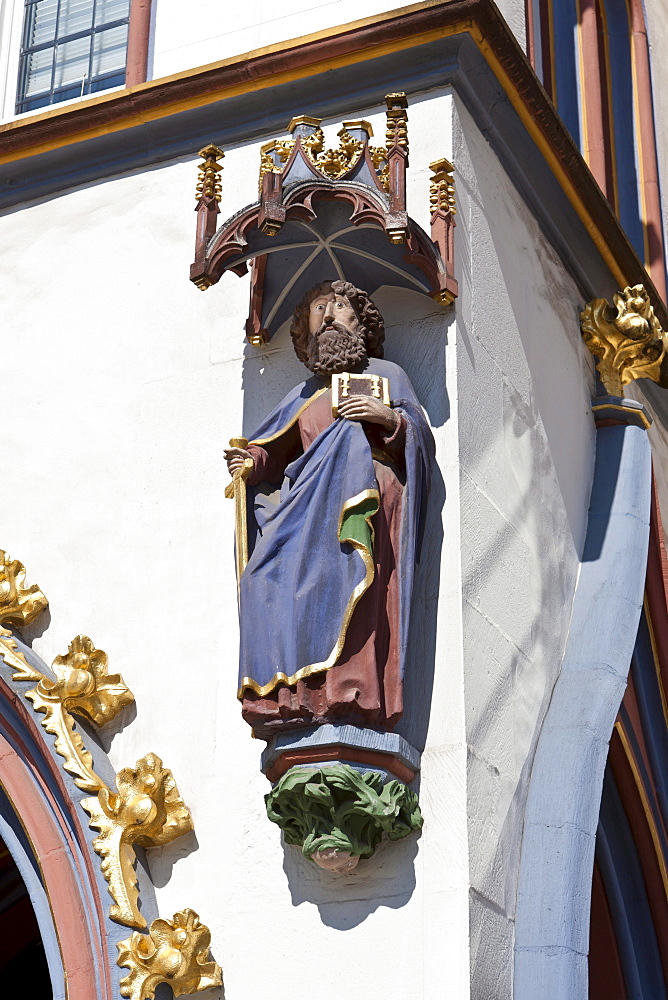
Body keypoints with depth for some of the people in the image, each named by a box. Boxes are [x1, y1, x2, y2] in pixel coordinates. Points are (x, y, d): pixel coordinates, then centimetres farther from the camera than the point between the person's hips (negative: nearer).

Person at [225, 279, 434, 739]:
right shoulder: (304, 395, 31)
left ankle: (351, 693, -35)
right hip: (311, 503, 4)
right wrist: (250, 462, 3)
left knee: (345, 572, -28)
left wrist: (390, 417, -8)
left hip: (366, 494, -4)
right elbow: (278, 455, 23)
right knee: (272, 579, -20)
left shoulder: (385, 373, 21)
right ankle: (292, 694, -27)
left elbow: (422, 437, 10)